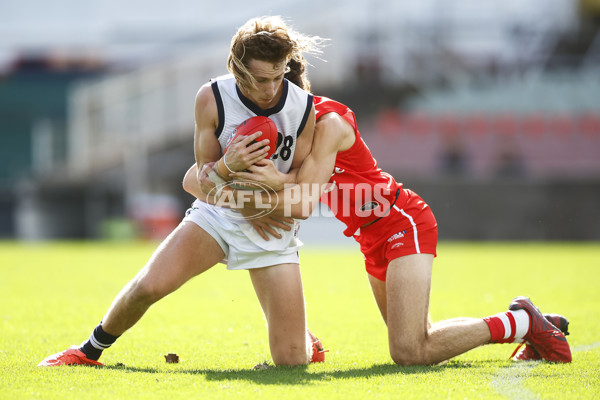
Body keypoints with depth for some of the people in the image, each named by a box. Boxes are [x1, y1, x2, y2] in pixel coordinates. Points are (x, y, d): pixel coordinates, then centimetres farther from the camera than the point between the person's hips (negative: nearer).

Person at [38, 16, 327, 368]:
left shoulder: (304, 109, -12)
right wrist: (227, 166, -29)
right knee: (150, 285, -22)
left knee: (291, 360, -8)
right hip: (216, 212, 1)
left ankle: (305, 339, 30)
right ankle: (90, 351, 4)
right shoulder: (213, 98, -14)